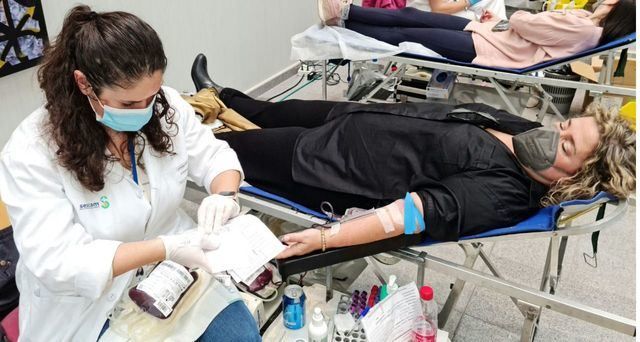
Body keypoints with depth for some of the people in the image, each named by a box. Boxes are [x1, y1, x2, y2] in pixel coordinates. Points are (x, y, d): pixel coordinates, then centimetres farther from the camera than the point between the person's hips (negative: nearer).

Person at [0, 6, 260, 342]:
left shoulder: (168, 106, -11)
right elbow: (57, 262, -25)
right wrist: (165, 248, -34)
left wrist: (223, 194, -22)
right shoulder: (31, 152, -23)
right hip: (89, 303, -3)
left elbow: (215, 156, 1)